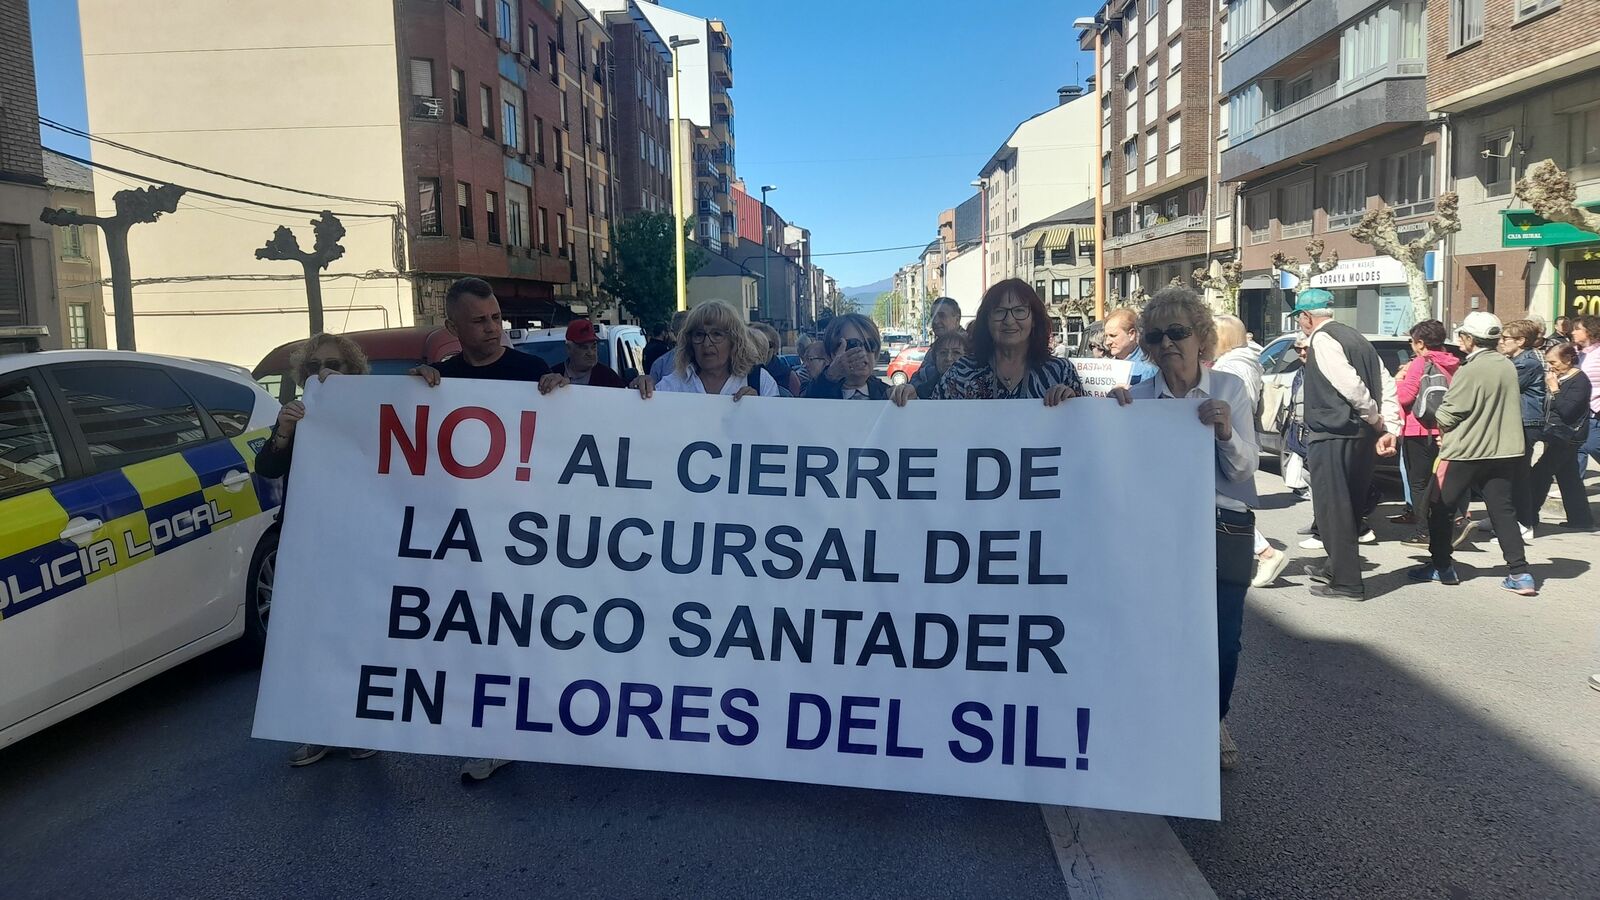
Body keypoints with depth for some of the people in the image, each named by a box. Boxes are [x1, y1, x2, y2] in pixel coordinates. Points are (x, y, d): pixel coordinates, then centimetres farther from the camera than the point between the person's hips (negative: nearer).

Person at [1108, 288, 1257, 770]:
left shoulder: (1230, 388, -1)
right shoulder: (1138, 396, 0)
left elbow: (1245, 468, -6)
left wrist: (1226, 432, -25)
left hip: (1225, 530, 0)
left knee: (1222, 636, 1)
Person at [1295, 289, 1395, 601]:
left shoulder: (1322, 340, -11)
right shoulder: (1355, 337, 15)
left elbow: (1351, 386, -21)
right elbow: (1386, 385, 8)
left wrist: (1378, 423, -8)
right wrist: (1389, 430, 2)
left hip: (1332, 437, -9)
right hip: (1363, 437, 9)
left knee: (1332, 509, -2)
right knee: (1348, 507, 19)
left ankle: (1347, 581, 2)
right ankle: (1338, 567, 32)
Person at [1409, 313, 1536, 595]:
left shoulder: (1470, 371, -17)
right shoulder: (1508, 367, 5)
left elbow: (1447, 413, -13)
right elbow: (1512, 406, 15)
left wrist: (1444, 429, 7)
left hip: (1466, 451, -7)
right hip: (1504, 450, 7)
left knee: (1440, 508, 8)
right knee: (1503, 510, 9)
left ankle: (1442, 566, 15)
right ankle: (1519, 573, 4)